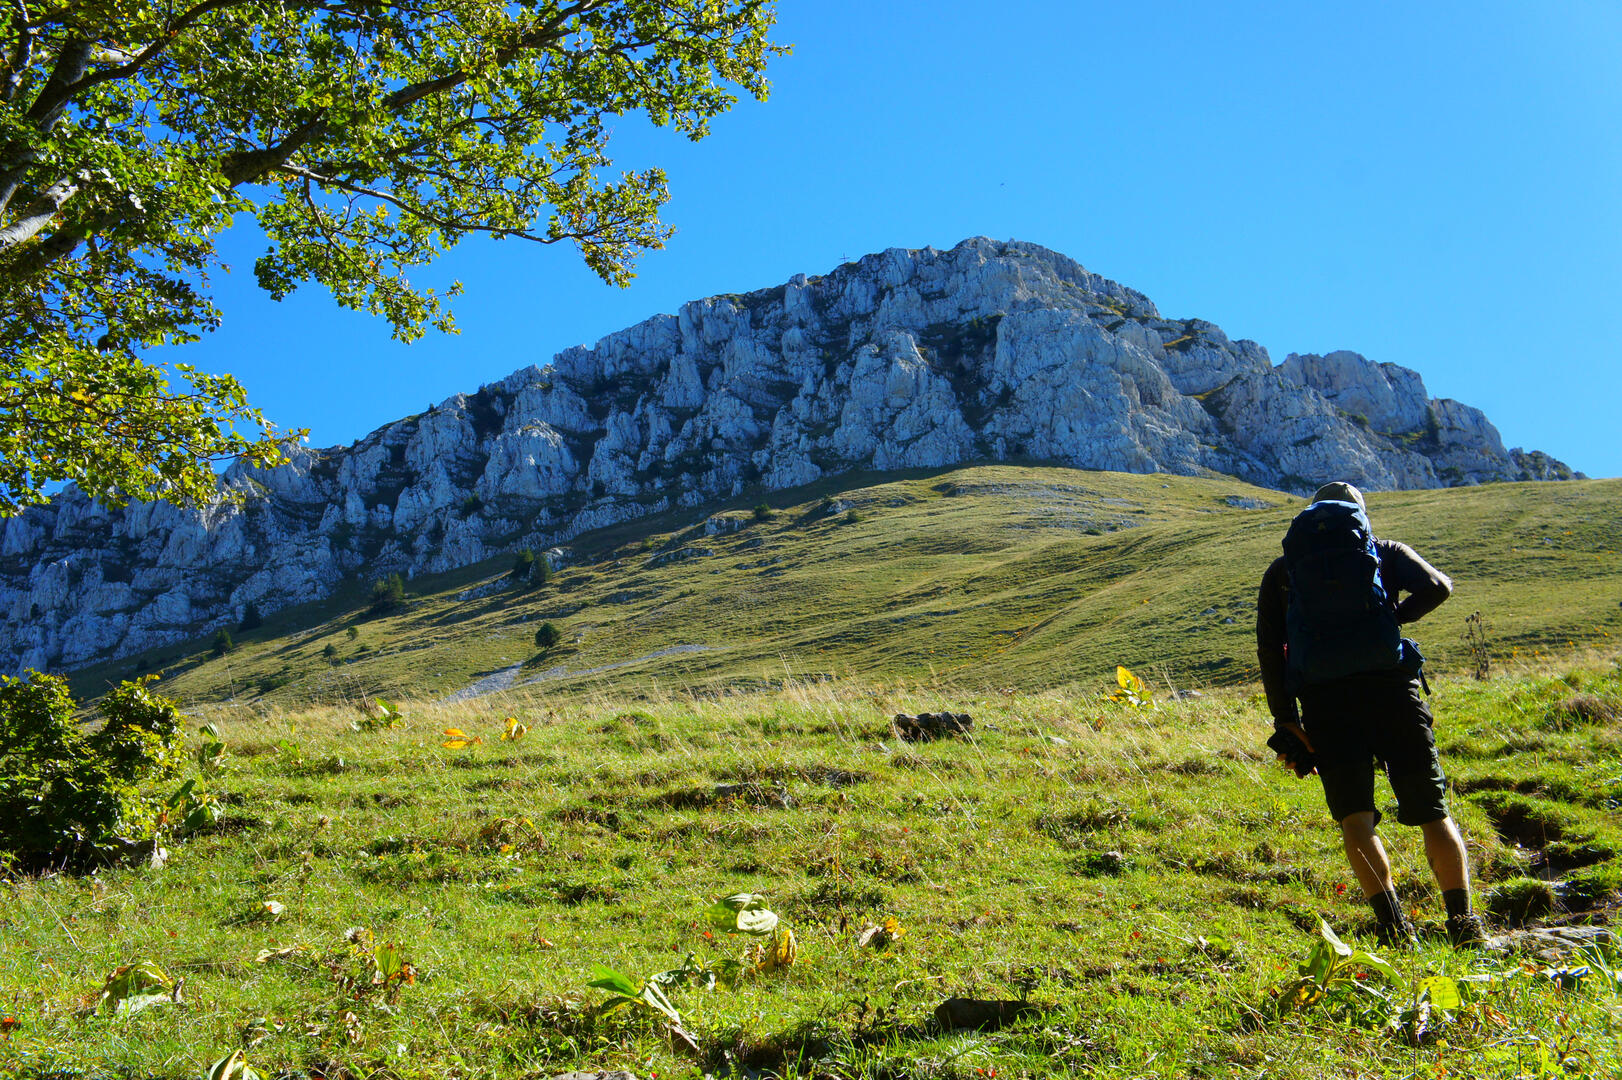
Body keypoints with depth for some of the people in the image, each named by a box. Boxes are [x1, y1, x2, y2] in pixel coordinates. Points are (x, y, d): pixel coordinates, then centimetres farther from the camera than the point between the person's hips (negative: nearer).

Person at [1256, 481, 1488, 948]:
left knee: (1355, 818, 2)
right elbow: (1437, 586, -5)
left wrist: (1285, 722, 6)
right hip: (1390, 687, 0)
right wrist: (1394, 617, 10)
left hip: (1324, 700, 0)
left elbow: (1268, 649, 7)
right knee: (1432, 812, 11)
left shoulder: (1282, 568, 17)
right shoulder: (1386, 551, 16)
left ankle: (1394, 926, -10)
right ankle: (1463, 923, 10)